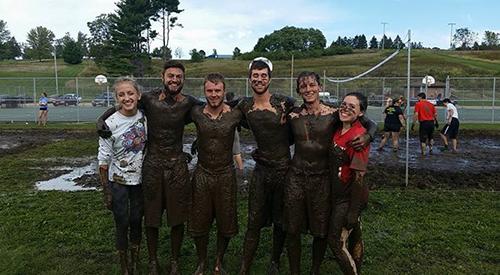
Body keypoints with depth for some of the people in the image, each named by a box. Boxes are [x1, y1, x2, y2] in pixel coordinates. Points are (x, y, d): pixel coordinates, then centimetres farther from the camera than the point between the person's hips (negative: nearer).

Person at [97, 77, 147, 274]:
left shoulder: (144, 117, -6)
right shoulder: (110, 124, -16)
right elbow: (103, 161, -10)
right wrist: (106, 191, -9)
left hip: (140, 179, 3)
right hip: (118, 182, -3)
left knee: (137, 221, 13)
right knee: (122, 223, 7)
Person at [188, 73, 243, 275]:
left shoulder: (234, 114, -8)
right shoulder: (197, 113, -6)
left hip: (226, 174, -1)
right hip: (202, 173, 1)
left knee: (225, 223, 12)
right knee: (199, 222, 12)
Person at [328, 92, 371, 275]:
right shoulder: (338, 131, 2)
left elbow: (359, 175, -22)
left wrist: (353, 211, -21)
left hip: (350, 197, -8)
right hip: (338, 194, 8)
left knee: (336, 241, 1)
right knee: (354, 237, 22)